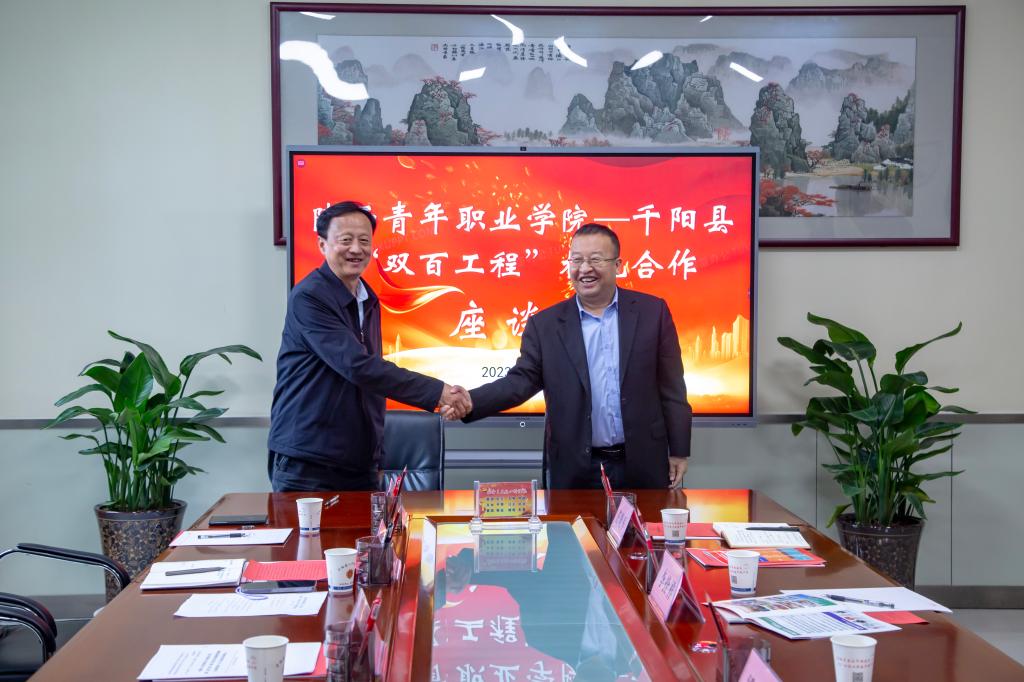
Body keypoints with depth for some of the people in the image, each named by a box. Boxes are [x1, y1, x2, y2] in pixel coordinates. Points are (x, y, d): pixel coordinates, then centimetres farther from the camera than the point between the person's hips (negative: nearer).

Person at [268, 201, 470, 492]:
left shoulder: (368, 300, 12)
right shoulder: (308, 298, -14)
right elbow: (357, 366, -23)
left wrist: (375, 446, 15)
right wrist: (437, 392, -23)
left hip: (360, 462, 7)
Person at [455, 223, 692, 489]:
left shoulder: (652, 312, 1)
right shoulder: (545, 324, 2)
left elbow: (670, 387, 2)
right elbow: (522, 380, -3)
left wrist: (679, 451, 1)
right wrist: (471, 402, -20)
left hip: (641, 464, 0)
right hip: (574, 468, 0)